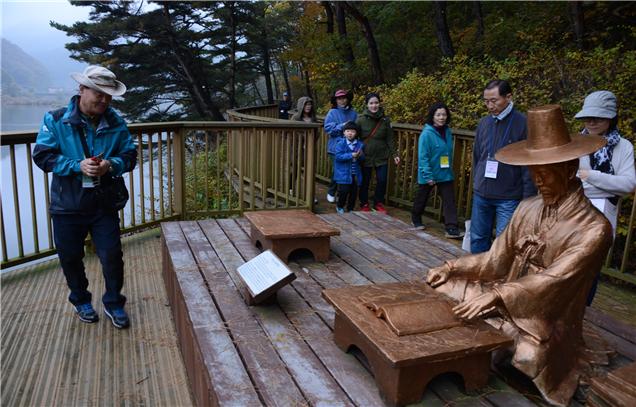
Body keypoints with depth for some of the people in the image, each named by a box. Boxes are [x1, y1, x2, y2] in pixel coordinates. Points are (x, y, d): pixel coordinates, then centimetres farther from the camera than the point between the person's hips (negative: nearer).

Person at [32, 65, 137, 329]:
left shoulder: (116, 123, -1)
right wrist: (78, 165, -22)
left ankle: (113, 304, 23)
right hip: (68, 206, 0)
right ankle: (81, 300, 38)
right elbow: (42, 156, -9)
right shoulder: (56, 120, -7)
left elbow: (130, 156, 1)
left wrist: (111, 165, -20)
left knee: (112, 255, 1)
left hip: (104, 204, 1)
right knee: (71, 258, 14)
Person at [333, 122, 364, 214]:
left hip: (355, 174, 4)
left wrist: (360, 155, -17)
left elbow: (362, 159, 6)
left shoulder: (359, 144, 5)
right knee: (344, 190, -4)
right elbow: (338, 156, -17)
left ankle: (350, 208, 26)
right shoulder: (340, 143, -6)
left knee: (354, 192, 8)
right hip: (343, 174, -4)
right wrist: (351, 155, -22)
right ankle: (339, 207, 20)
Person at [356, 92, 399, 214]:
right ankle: (364, 204, 24)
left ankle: (378, 203, 24)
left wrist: (394, 154, 2)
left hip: (381, 157, 2)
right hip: (365, 156, -2)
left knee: (382, 181, 5)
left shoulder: (385, 120, 1)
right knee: (365, 182, 7)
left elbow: (389, 139, 5)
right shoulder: (361, 119, -7)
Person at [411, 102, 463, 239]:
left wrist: (449, 168, 9)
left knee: (449, 200, -3)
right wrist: (428, 176, -21)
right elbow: (423, 157, -20)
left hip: (445, 174, 5)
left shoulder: (447, 132, 2)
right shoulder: (427, 133, -18)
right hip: (429, 174, -5)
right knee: (422, 198, 15)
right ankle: (416, 219, 38)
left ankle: (451, 228, -4)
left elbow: (449, 153, 10)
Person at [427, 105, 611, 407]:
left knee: (527, 357, -31)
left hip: (546, 325, -5)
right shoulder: (528, 209, 2)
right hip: (506, 305, 5)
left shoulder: (593, 228, -17)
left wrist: (494, 295, -39)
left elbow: (552, 280, -27)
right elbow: (496, 259, 5)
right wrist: (452, 268, -9)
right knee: (436, 287, -4)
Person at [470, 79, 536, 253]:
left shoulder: (523, 124, -10)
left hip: (509, 198, -5)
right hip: (481, 195, 5)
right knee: (478, 239, 13)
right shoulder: (484, 123, 6)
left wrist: (528, 199, -11)